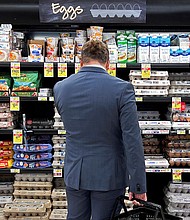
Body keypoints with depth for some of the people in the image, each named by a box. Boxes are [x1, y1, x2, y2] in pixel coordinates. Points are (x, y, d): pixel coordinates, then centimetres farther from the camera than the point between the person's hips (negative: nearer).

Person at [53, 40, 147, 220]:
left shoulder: (60, 87, -4)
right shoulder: (122, 88, -16)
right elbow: (132, 140, -18)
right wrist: (138, 185, -12)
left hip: (74, 173, 3)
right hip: (108, 175, -3)